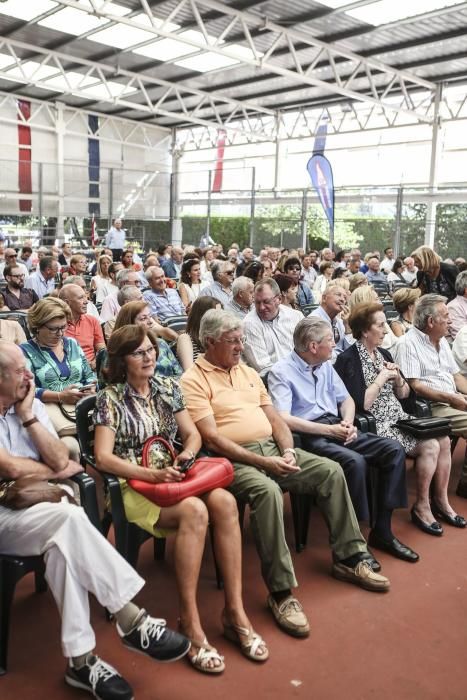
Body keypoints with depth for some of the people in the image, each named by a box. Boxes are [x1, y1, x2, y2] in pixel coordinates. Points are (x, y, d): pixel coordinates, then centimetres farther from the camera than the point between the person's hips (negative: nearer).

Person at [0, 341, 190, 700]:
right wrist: (57, 471, -1)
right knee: (69, 517, -32)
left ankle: (80, 659, -25)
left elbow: (60, 460, 0)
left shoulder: (31, 405, 10)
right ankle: (132, 620, -25)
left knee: (64, 539, -30)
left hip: (36, 508, 5)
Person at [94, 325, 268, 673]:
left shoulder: (168, 387, 11)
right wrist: (152, 474, -22)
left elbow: (193, 434, 13)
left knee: (225, 501, -27)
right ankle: (190, 621, -24)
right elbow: (104, 457, -11)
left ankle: (235, 609, -20)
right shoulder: (111, 398, -4)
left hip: (173, 475, 5)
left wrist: (187, 454, -11)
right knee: (195, 510, -34)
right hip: (133, 485, -5)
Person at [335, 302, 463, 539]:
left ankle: (440, 500, 8)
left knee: (444, 440, -8)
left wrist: (398, 378, -4)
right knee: (429, 446, -19)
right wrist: (381, 377, -15)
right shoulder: (349, 360, -13)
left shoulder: (383, 354, 12)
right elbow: (360, 404, -21)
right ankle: (421, 507, -1)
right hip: (376, 426, -8)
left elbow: (404, 394, 16)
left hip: (398, 418, 8)